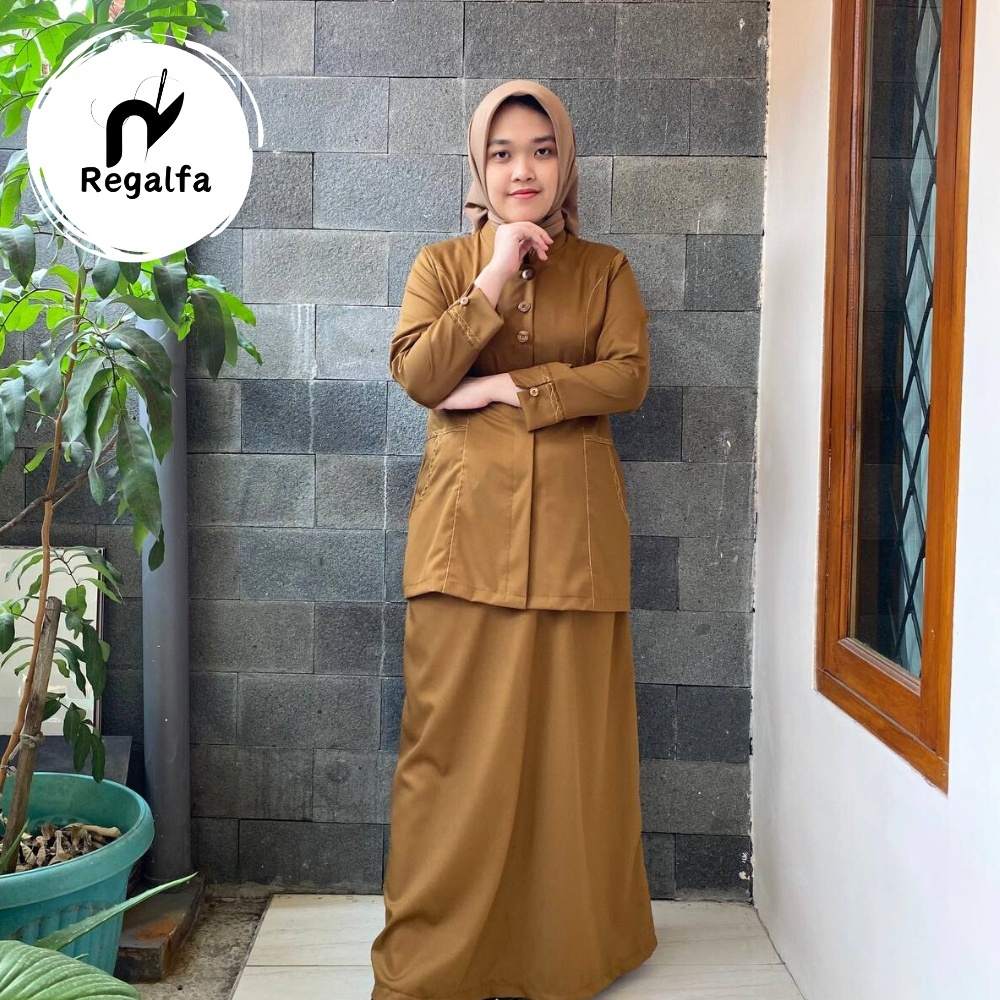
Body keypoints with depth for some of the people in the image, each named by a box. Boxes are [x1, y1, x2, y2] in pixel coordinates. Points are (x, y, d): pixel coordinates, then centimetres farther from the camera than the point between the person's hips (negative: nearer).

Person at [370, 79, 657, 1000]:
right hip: (467, 524, 0)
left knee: (571, 735, 5)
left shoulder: (605, 269, 11)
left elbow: (629, 376, -5)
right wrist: (495, 278, -10)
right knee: (456, 735, 1)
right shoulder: (442, 264, 10)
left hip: (572, 525, 1)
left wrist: (510, 388, -10)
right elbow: (418, 375, -6)